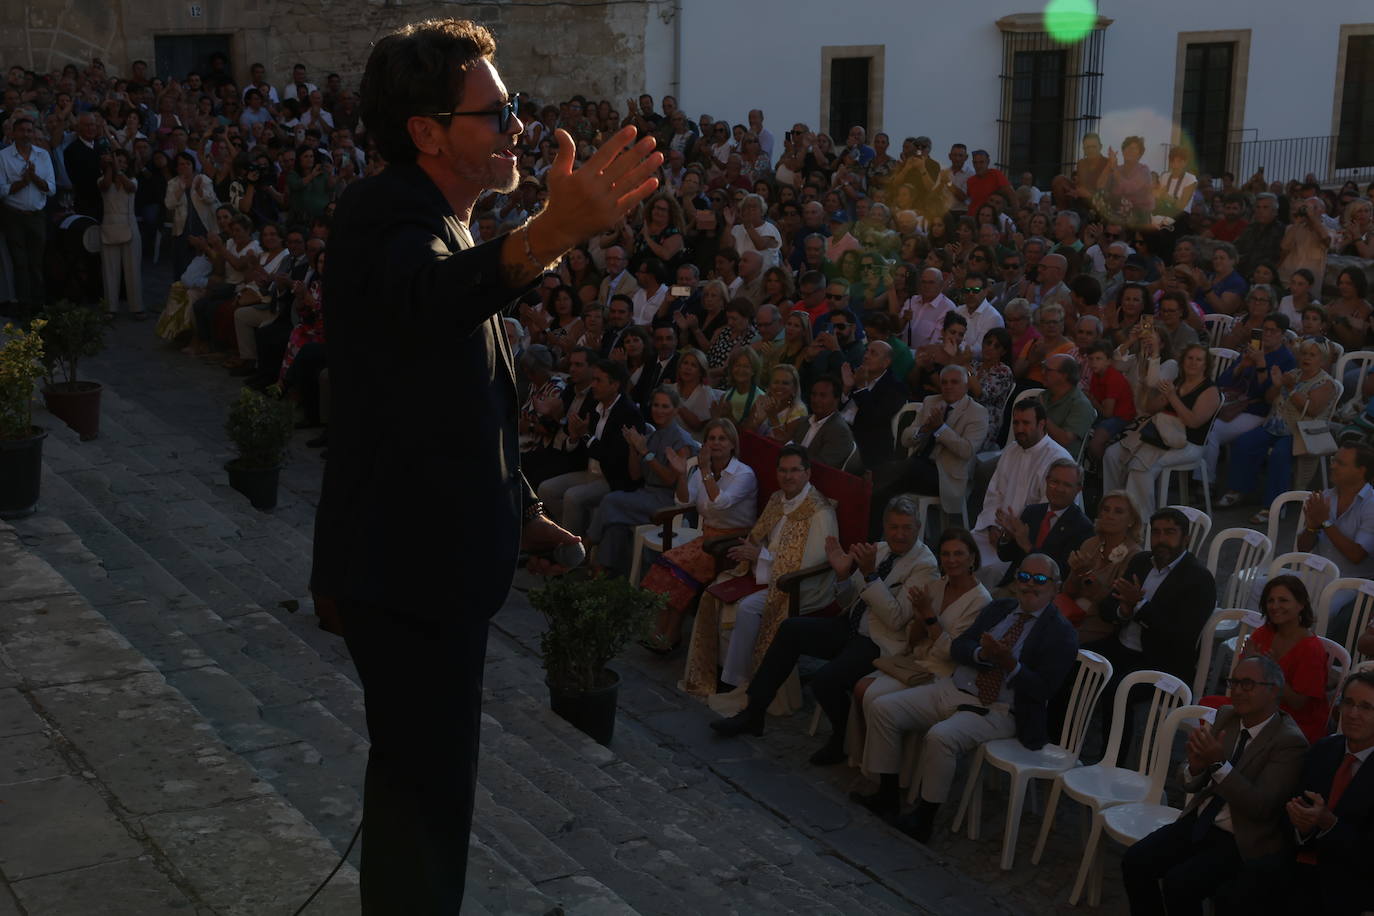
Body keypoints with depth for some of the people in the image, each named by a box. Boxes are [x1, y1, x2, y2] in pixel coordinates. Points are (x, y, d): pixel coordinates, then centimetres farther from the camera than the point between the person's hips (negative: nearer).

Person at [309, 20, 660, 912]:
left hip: (439, 552, 10)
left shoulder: (441, 224, 14)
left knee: (422, 776, 22)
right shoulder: (383, 216, -18)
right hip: (406, 560, -10)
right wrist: (552, 232, -61)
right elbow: (434, 291, -44)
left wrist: (521, 507, 21)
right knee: (429, 787, -7)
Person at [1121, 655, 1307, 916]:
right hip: (1199, 822, 7)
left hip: (1240, 842, -6)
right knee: (1134, 862, -10)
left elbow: (1261, 807, -23)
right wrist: (1196, 765, -17)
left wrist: (1219, 763, -30)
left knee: (1177, 883, -24)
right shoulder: (1226, 717, 4)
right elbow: (1190, 783, 7)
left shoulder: (1289, 743, -16)